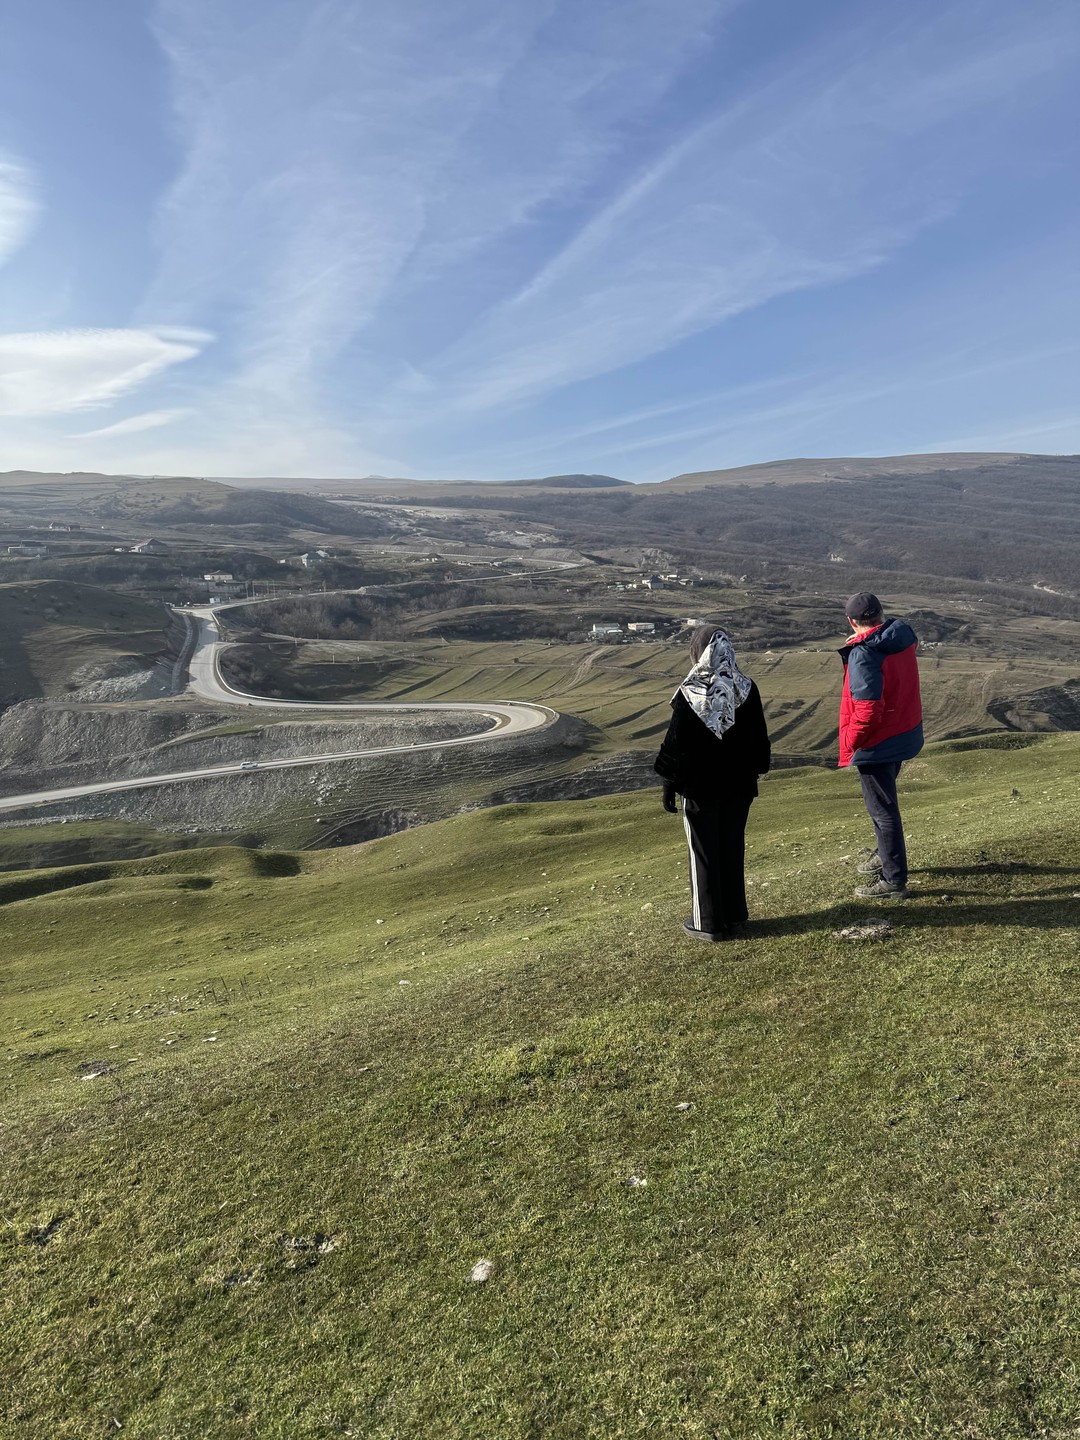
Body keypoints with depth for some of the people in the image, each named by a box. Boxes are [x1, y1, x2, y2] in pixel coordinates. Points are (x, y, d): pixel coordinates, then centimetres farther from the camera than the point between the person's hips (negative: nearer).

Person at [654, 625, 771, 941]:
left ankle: (708, 923, 15)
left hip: (700, 788, -4)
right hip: (739, 785, 4)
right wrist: (753, 773, 17)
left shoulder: (689, 694, -16)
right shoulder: (746, 689, -3)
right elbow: (759, 738, 5)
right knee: (732, 849, 15)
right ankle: (734, 918, 24)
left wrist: (669, 783, -1)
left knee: (704, 853, 7)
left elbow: (675, 744, -12)